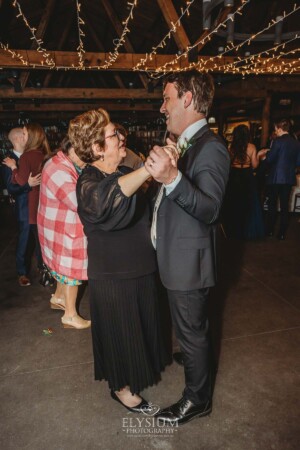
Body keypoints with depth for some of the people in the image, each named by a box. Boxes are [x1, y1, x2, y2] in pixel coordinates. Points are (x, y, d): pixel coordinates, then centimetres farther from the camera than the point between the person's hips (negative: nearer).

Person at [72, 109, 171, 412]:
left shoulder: (125, 173, 4)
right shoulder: (89, 180, -20)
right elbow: (103, 199, -47)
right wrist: (148, 169, -54)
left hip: (139, 267, 8)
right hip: (112, 275, -8)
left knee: (139, 324, 24)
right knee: (120, 330, 11)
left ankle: (138, 368, 50)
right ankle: (120, 387, 36)